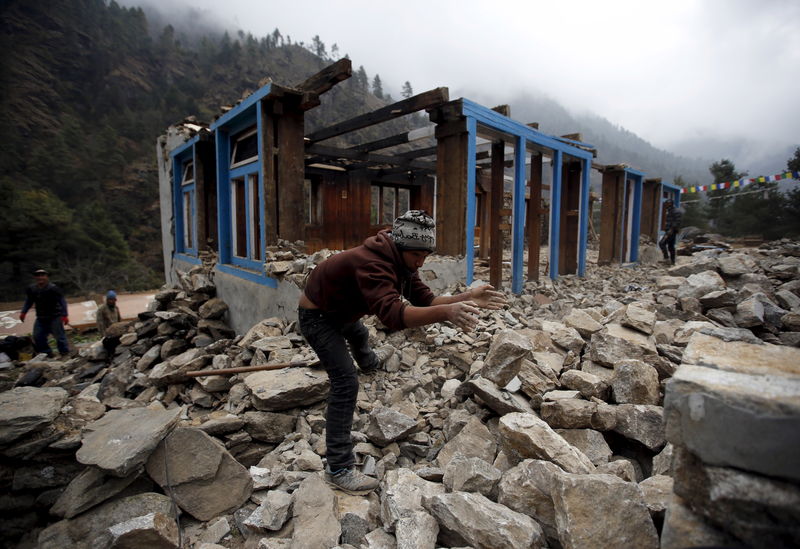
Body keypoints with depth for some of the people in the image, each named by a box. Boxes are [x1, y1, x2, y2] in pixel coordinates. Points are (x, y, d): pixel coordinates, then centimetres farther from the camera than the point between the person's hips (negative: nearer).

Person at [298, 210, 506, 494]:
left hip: (340, 311, 10)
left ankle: (368, 362, 75)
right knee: (345, 382, -16)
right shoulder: (372, 264, -40)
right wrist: (447, 312, -68)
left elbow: (425, 299, -16)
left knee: (359, 334, 37)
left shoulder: (401, 261, -10)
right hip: (316, 315, -9)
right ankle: (338, 469, -6)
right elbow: (392, 314, -56)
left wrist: (468, 298, -29)